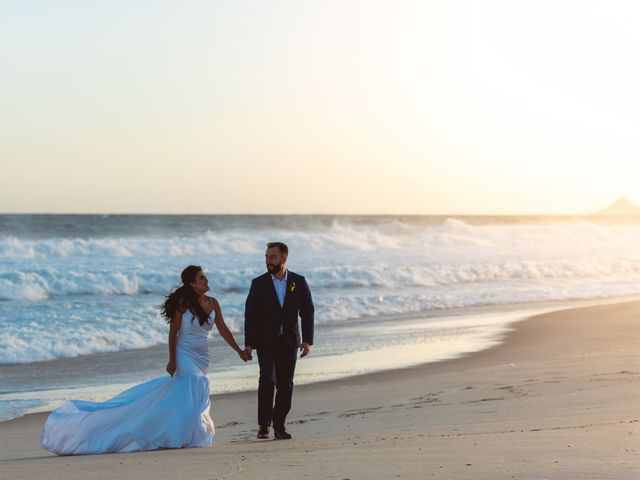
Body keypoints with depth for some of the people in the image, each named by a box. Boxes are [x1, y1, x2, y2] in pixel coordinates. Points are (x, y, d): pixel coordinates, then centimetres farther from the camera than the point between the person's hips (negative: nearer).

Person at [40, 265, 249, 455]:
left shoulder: (213, 303, 4)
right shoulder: (183, 303, -11)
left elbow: (223, 330, 7)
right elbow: (173, 332, -9)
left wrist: (239, 351, 3)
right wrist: (172, 360, -14)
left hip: (201, 358, 6)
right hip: (185, 356, -6)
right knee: (190, 394, -14)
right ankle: (187, 437, -4)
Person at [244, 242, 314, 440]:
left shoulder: (299, 282, 3)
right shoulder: (258, 284, 0)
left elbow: (307, 312, 4)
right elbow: (250, 314, -1)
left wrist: (307, 340, -6)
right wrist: (249, 343, -7)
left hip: (289, 342, 2)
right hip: (266, 342, -2)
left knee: (286, 385, 3)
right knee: (268, 379, -17)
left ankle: (279, 426, 11)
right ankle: (264, 425, -11)